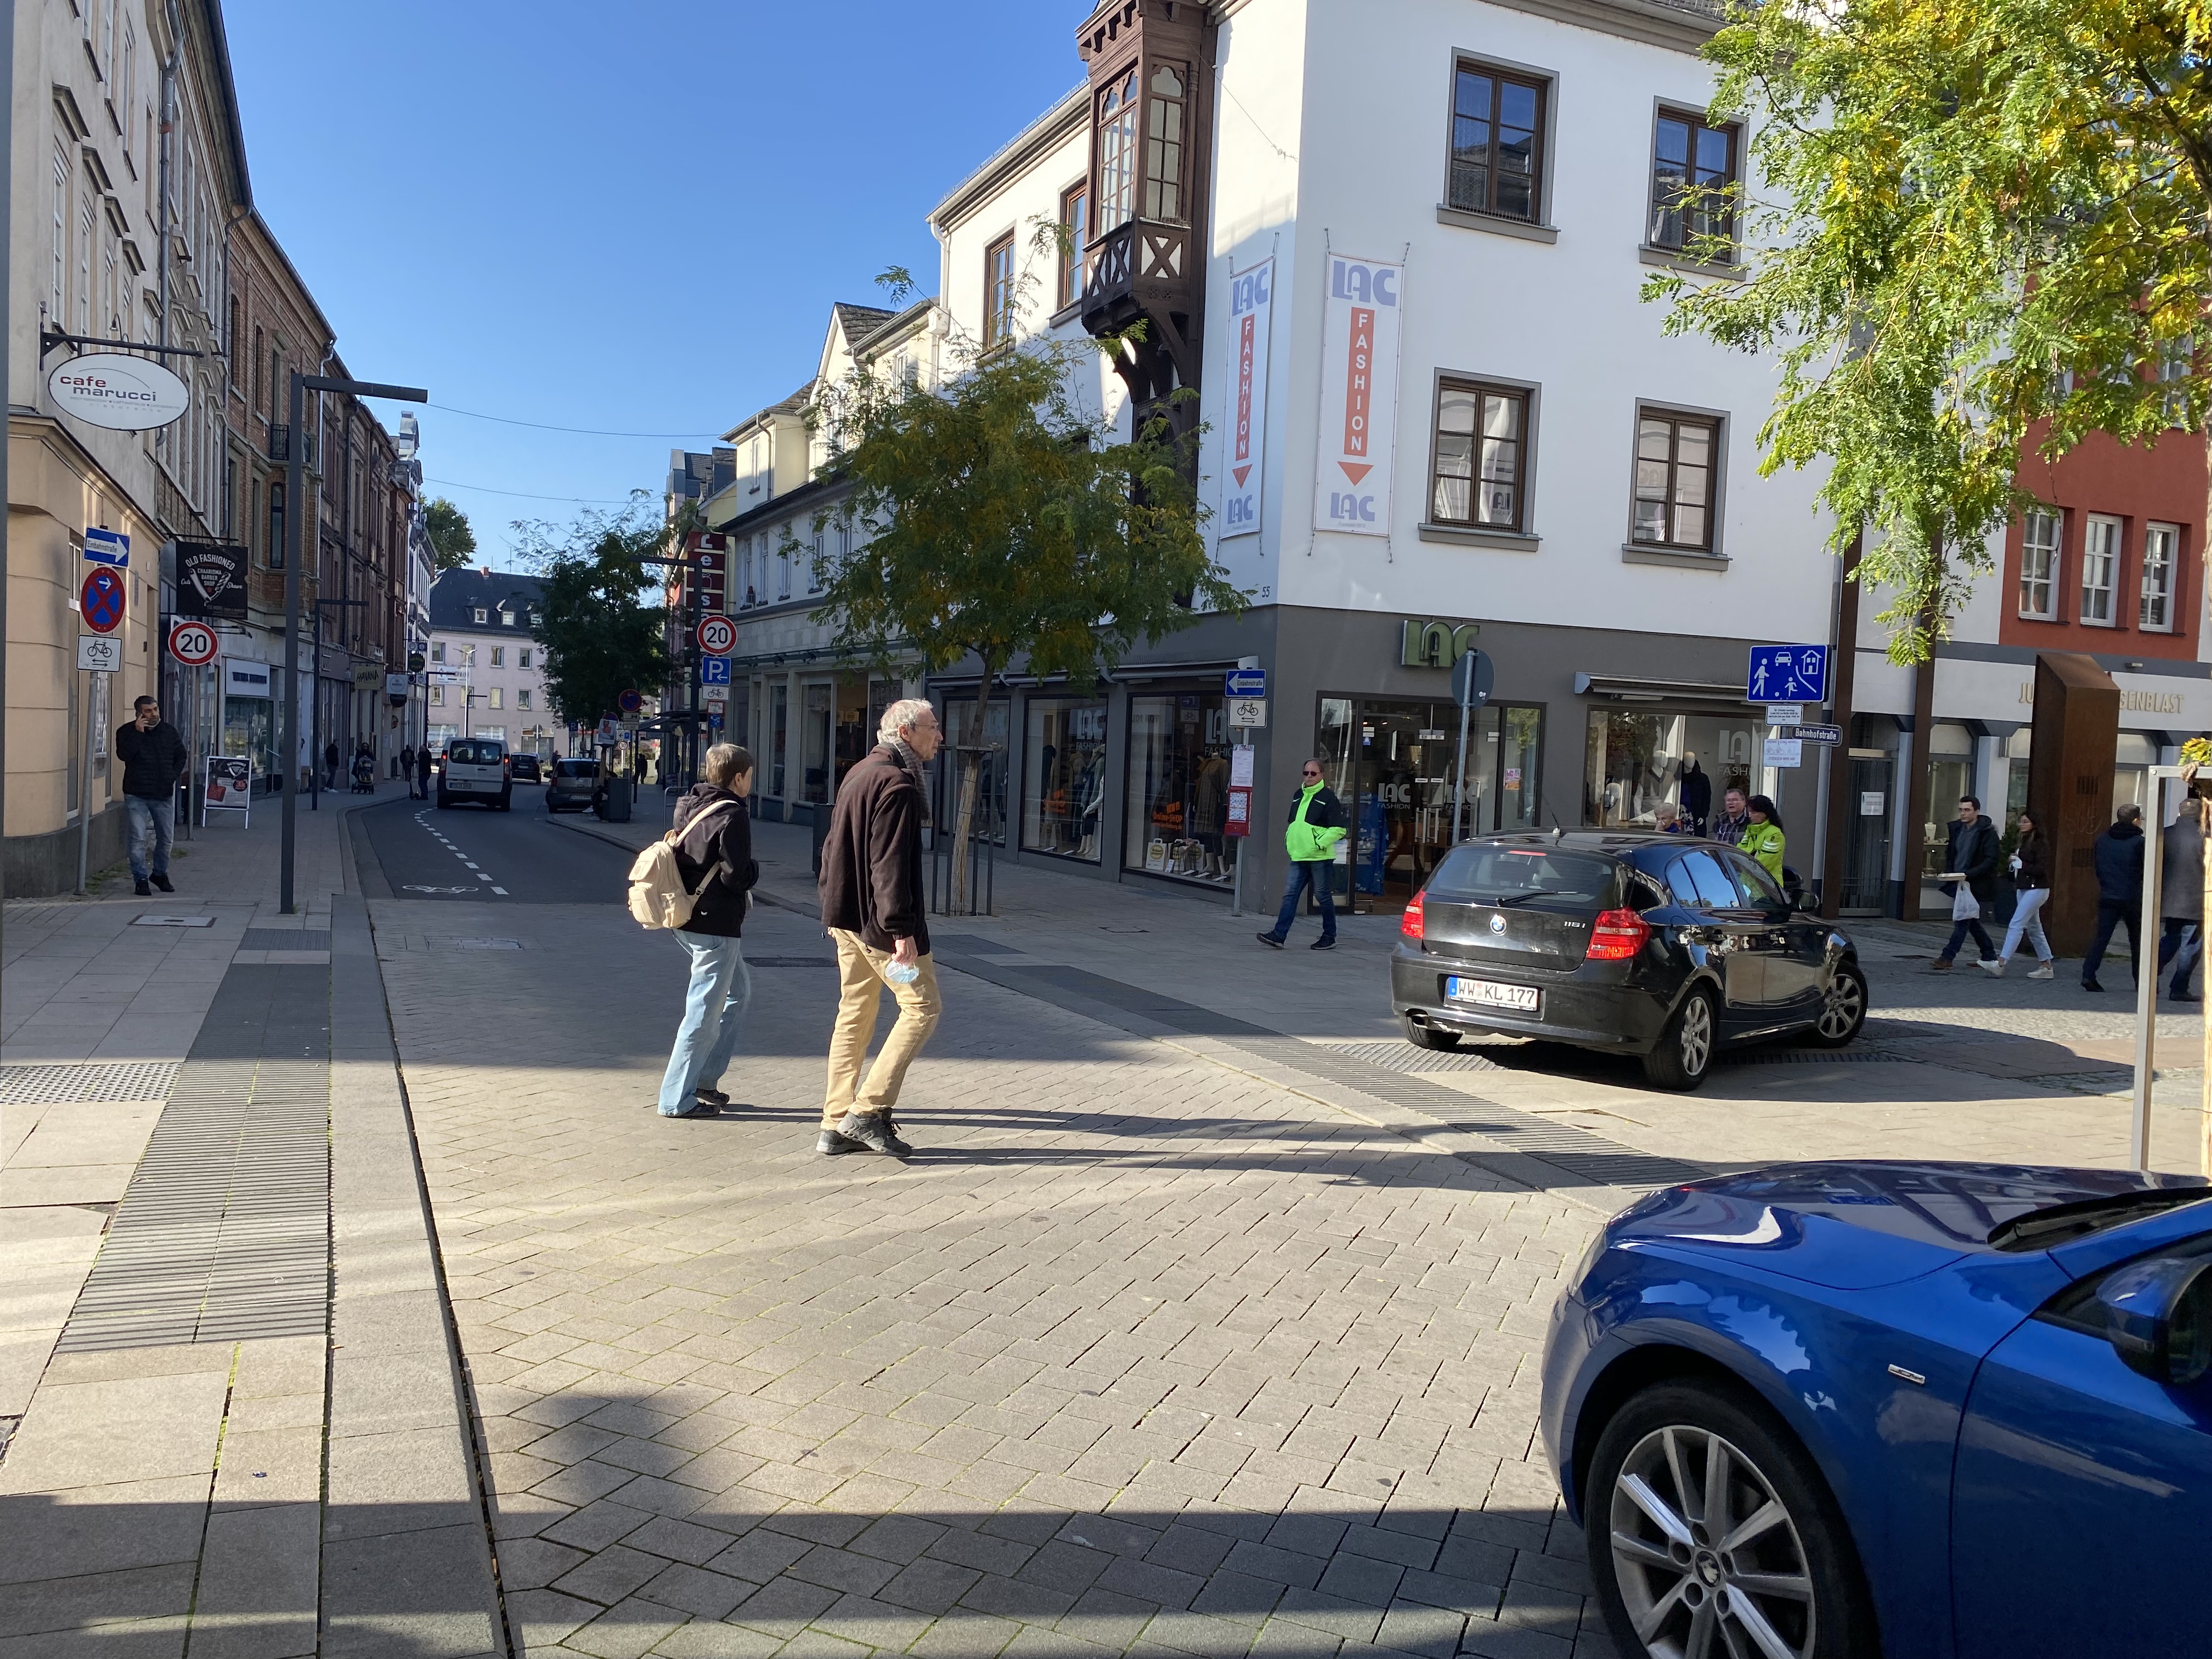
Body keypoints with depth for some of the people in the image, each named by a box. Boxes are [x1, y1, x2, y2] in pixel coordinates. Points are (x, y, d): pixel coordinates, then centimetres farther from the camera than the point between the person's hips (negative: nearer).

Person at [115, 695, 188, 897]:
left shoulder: (169, 731, 8)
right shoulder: (127, 732, -3)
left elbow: (182, 754, 18)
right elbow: (123, 754, -19)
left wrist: (174, 776, 6)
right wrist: (138, 733, -22)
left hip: (164, 795, 4)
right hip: (137, 795, -4)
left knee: (166, 838, 10)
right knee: (139, 839, -6)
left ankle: (160, 874, 28)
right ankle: (140, 879, 2)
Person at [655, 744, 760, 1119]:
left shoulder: (688, 807, 10)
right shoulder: (733, 816, -15)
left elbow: (673, 851, 14)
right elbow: (736, 875, -19)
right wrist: (754, 869, -1)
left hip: (687, 920, 9)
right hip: (716, 925, -9)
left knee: (739, 990, 22)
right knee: (705, 1011, -1)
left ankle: (704, 1078, 21)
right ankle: (678, 1099, 4)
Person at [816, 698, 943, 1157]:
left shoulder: (859, 774, 16)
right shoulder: (897, 783, -16)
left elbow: (833, 847, 22)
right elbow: (890, 864, -23)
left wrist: (834, 905, 26)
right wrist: (902, 931, -24)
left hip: (847, 916, 10)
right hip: (880, 920, -10)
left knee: (855, 1015, 13)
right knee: (922, 1008, -1)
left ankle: (835, 1127, 17)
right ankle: (868, 1111, -3)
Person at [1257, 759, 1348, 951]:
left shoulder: (1328, 797, -7)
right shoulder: (1299, 796, 15)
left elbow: (1339, 829, -11)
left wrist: (1320, 843, -17)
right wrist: (1289, 838, 12)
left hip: (1319, 857, -6)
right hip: (1298, 856, 6)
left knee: (1323, 896, 3)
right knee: (1290, 895, 0)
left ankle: (1329, 937, 14)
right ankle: (1279, 935, -4)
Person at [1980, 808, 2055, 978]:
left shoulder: (2041, 843, -11)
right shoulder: (2023, 842, 14)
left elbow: (2041, 869, -17)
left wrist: (2021, 864, -14)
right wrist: (2014, 861, 0)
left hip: (2036, 889, -9)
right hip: (2023, 888, 9)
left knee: (2016, 925, -14)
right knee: (2033, 928, 12)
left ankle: (2001, 963, -17)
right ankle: (2046, 966, 19)